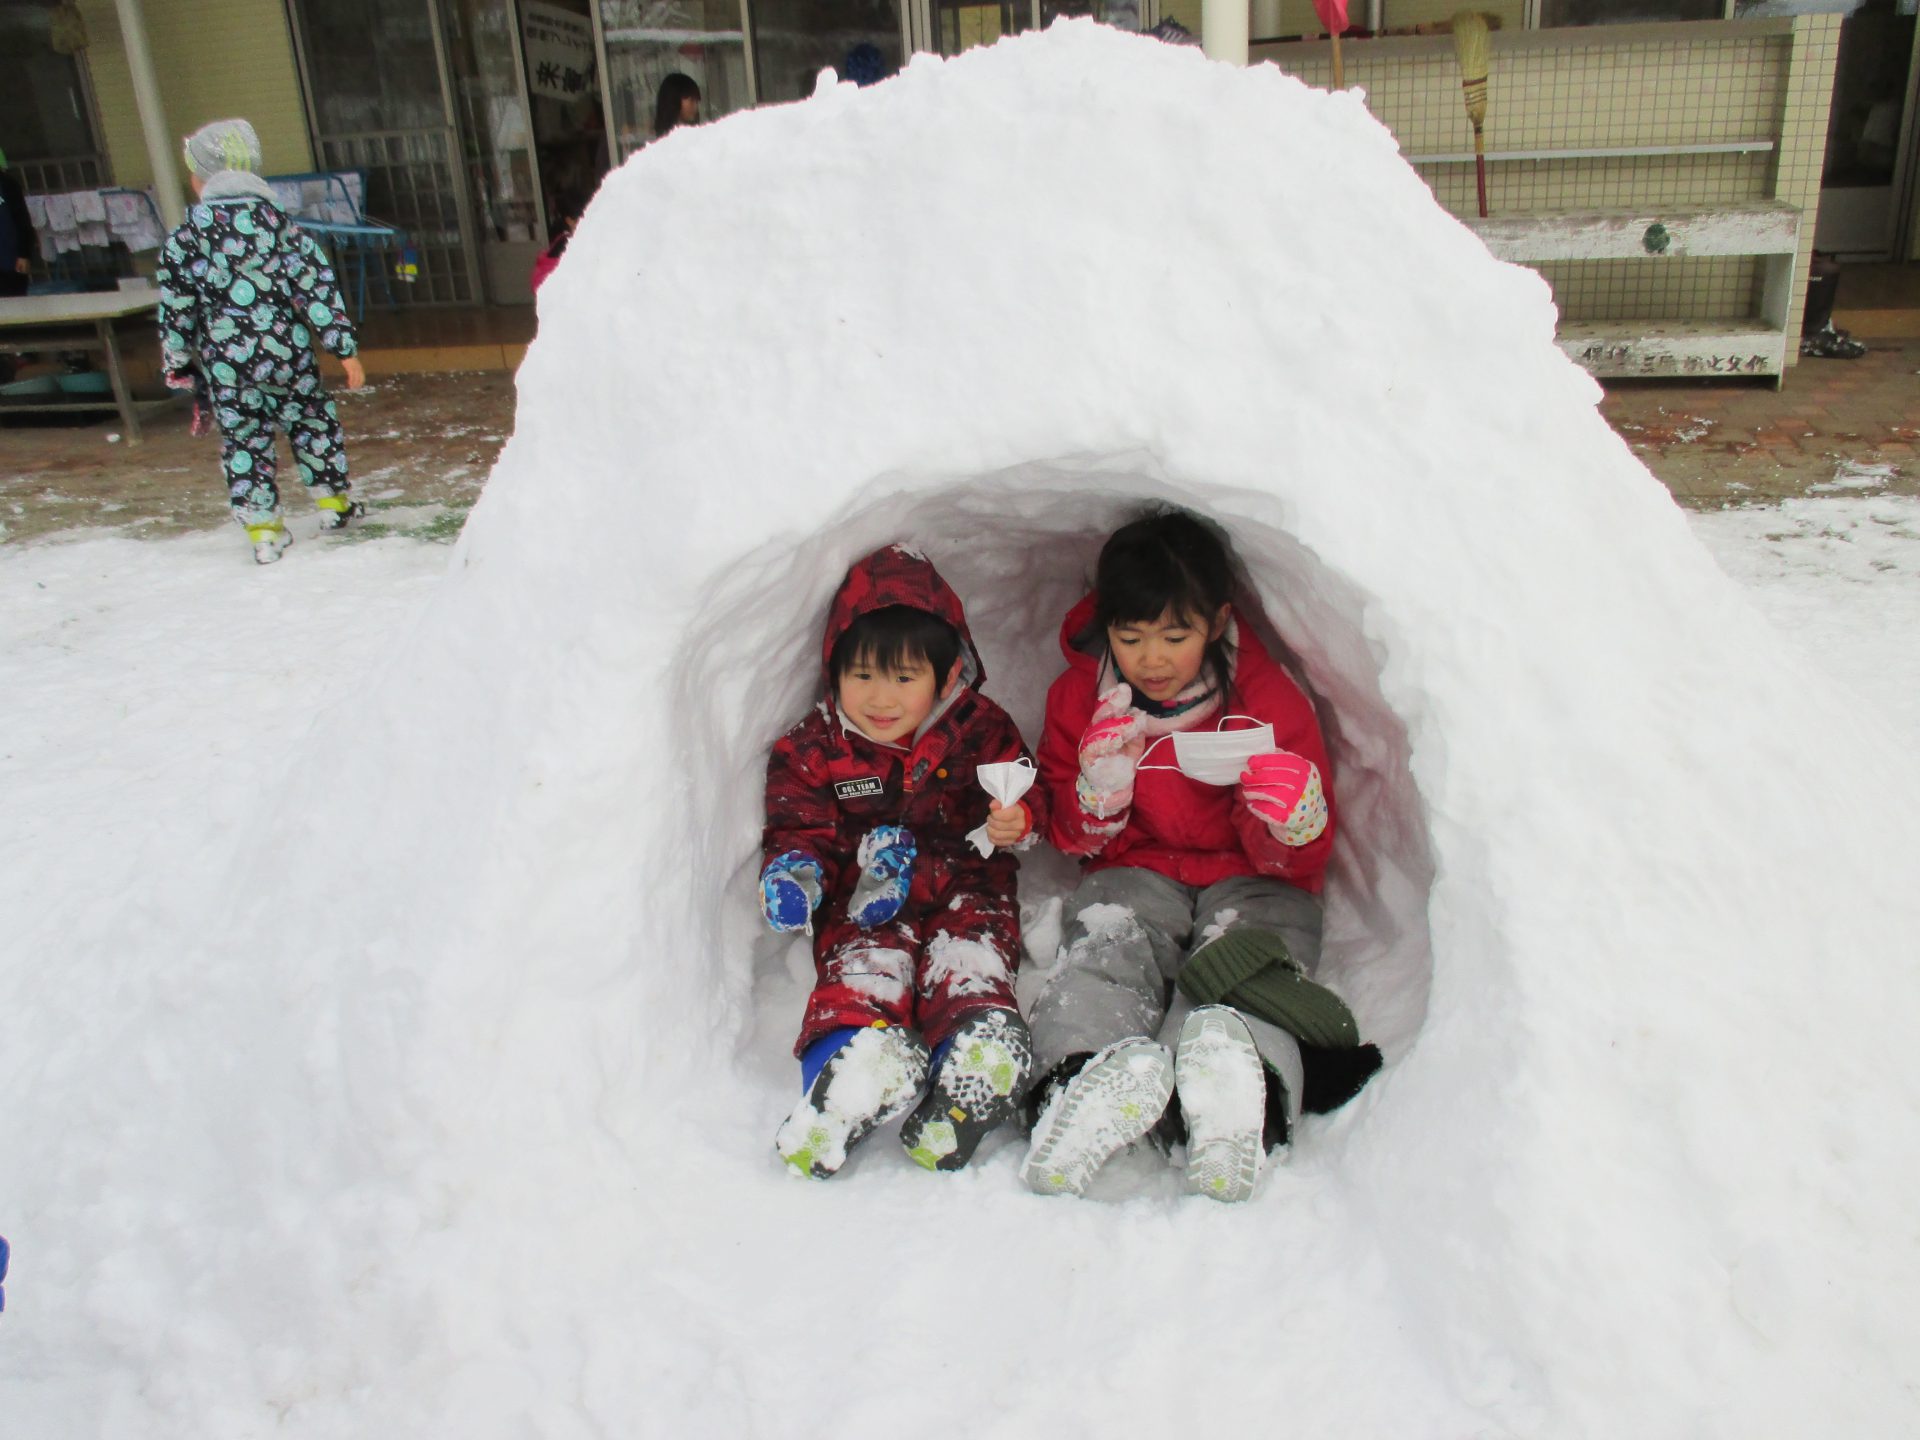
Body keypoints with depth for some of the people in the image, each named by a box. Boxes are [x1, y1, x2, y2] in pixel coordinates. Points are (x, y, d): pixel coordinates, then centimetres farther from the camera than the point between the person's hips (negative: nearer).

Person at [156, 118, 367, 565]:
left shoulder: (184, 239, -3)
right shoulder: (277, 221, -3)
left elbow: (176, 308, 1)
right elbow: (317, 286, -6)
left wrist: (178, 364, 13)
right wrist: (344, 348, -3)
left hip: (226, 364, 0)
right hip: (287, 352, 0)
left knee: (243, 440, 8)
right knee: (312, 422, 18)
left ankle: (263, 528, 8)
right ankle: (334, 501, 28)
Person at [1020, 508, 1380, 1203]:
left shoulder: (1270, 699, -6)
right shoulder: (1080, 696, 1)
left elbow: (1298, 859, -4)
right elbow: (1077, 841, 7)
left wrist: (1287, 812, -29)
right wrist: (1099, 795, -17)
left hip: (1252, 881, 0)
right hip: (1137, 875, 1)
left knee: (1245, 956, -33)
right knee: (1102, 941, -32)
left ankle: (1235, 1064, -62)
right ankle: (1095, 1066, -59)